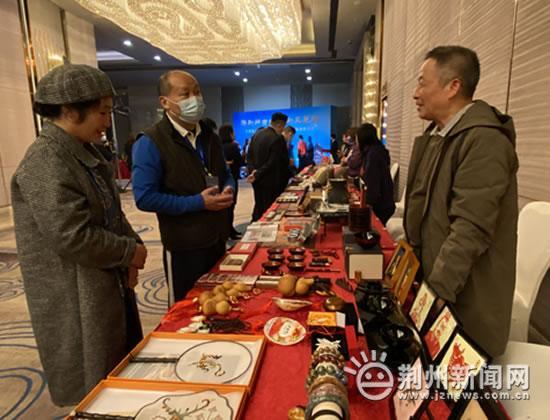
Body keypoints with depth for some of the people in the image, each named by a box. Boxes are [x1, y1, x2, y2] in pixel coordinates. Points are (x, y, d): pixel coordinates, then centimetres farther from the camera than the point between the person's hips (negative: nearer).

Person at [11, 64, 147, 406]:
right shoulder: (46, 162, -21)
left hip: (111, 286, 9)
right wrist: (130, 252, -14)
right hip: (78, 303, -9)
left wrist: (133, 248, -2)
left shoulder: (84, 152, 8)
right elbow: (72, 237, -27)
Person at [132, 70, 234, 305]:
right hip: (184, 246, -6)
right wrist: (198, 202, -21)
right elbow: (145, 198, -20)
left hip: (218, 239, 7)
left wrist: (228, 190, -6)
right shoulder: (150, 143, -15)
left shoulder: (210, 137, 8)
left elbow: (225, 175, 19)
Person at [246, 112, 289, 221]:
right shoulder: (278, 138, -16)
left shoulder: (256, 134, 7)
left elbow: (249, 156, 6)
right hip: (271, 181, -7)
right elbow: (273, 162, -19)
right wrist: (257, 175, -14)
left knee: (258, 208, 18)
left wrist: (254, 170, -5)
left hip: (257, 179, 7)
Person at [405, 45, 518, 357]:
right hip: (428, 281, 8)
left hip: (465, 301, -8)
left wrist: (437, 292, -24)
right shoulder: (434, 135, 10)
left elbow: (470, 229, -26)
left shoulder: (484, 140, -20)